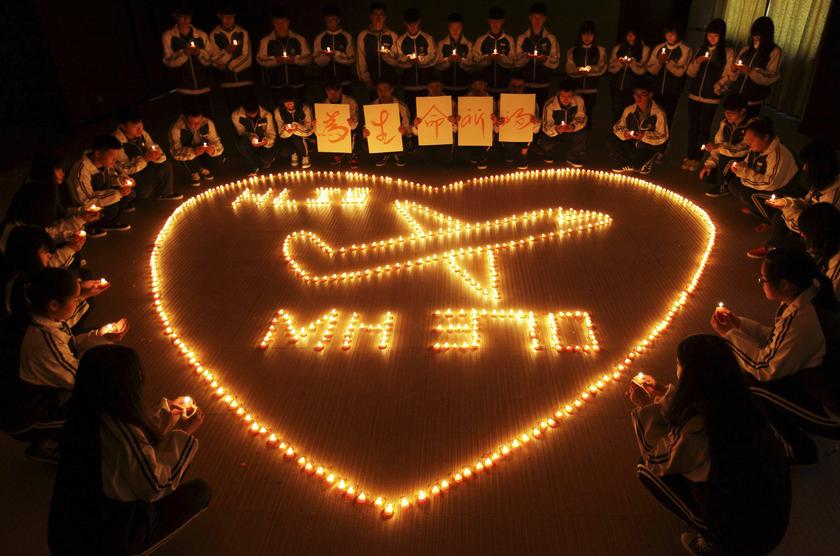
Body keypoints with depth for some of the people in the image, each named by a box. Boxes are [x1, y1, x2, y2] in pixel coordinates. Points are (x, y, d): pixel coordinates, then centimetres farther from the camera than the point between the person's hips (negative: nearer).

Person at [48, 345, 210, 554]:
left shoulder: (87, 413, -10)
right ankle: (135, 547, 14)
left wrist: (166, 411, 4)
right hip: (108, 535, -7)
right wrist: (183, 433, -17)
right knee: (200, 491, 3)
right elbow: (156, 487, -23)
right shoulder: (122, 432, -36)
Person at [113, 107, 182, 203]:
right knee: (146, 189, -30)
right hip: (127, 178, -6)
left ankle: (165, 193, 7)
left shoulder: (142, 133, -10)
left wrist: (157, 155, -28)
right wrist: (144, 159, -36)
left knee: (165, 164, -12)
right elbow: (123, 170, -27)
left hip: (142, 168, 7)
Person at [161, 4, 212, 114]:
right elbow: (168, 61, -4)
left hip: (203, 86, 1)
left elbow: (208, 60, 5)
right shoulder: (168, 36, -1)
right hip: (185, 87, -1)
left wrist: (200, 52, -17)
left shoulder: (202, 35, 3)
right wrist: (183, 53, -21)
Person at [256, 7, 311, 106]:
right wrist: (275, 60, -17)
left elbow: (308, 57, 5)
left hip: (297, 86, 0)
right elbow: (260, 59, 0)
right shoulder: (266, 41, 5)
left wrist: (295, 59, -14)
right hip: (277, 86, 0)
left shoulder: (299, 39, 7)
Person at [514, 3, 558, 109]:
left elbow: (556, 63, 2)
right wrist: (526, 57, -15)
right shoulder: (522, 38, 6)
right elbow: (517, 63, 4)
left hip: (543, 85, 0)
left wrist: (545, 59, -18)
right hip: (525, 84, 0)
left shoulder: (551, 39, 4)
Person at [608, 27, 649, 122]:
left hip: (633, 88, -2)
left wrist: (632, 63, -19)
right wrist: (620, 63, -12)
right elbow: (610, 68, 8)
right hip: (617, 86, 3)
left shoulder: (644, 49, 4)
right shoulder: (617, 48, 12)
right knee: (617, 113, 2)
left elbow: (642, 70, -2)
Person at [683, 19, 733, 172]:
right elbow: (690, 73, 8)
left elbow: (726, 76, -4)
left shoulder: (727, 52, -1)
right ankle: (689, 156, 17)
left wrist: (717, 88, -20)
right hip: (694, 95, 4)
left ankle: (697, 158, 8)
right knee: (693, 127, 8)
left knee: (704, 128, 2)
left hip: (711, 98, -3)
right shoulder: (701, 50, 11)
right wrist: (697, 62, -10)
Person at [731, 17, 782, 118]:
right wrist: (733, 70, -12)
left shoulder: (775, 51, -2)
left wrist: (751, 72, -25)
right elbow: (734, 77, 11)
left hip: (753, 102, -3)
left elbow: (771, 77, -12)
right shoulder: (746, 49, 9)